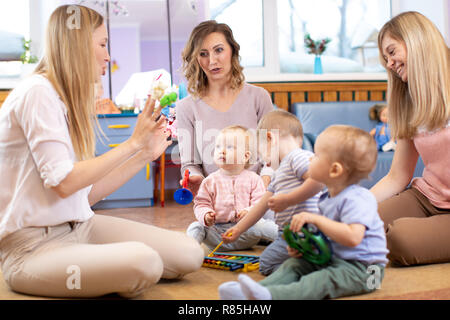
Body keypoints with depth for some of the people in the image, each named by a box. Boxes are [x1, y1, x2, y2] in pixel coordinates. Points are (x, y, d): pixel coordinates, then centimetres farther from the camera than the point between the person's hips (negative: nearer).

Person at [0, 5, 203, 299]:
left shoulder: (70, 101, 15)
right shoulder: (38, 92, -11)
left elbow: (87, 194, 10)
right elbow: (63, 183, -20)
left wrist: (146, 154, 13)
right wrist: (133, 143, -13)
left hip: (80, 226, 8)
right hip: (33, 244, -8)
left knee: (190, 254, -8)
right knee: (143, 262, -34)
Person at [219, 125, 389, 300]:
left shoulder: (356, 199, -19)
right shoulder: (326, 199, 11)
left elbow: (352, 237, -34)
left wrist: (316, 219, -30)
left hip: (360, 268, -9)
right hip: (331, 259, 9)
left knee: (323, 280, -31)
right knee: (294, 264, -4)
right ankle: (247, 291, -23)